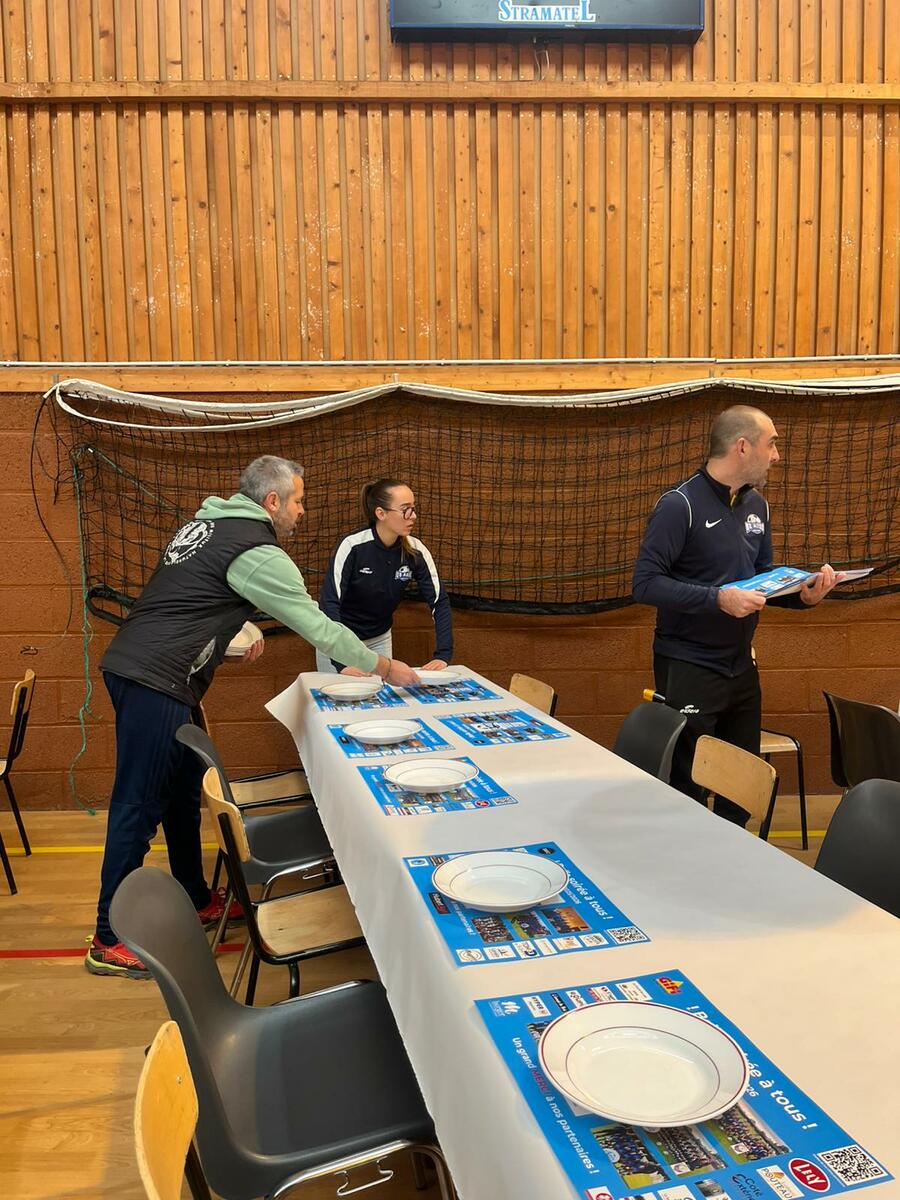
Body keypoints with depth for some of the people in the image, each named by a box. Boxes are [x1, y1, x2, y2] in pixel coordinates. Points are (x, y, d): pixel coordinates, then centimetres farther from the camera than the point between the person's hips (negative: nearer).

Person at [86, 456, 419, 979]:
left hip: (135, 666, 10)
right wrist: (384, 666, 1)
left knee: (185, 790, 17)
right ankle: (111, 941, 7)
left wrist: (236, 632, 18)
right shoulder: (257, 552, -13)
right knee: (139, 806, -3)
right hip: (154, 681, -10)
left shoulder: (210, 522, 15)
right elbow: (318, 626, -10)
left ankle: (196, 900, 30)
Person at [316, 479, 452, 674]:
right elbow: (329, 602, -30)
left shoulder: (416, 551, -14)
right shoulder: (353, 547, -25)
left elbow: (439, 601, -12)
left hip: (380, 639, 4)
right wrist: (341, 661, -40)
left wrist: (443, 655, -23)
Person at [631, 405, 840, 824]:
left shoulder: (756, 504, 9)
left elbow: (762, 577, 16)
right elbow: (645, 583, -20)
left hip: (741, 665, 7)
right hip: (688, 669, -7)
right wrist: (718, 599, -27)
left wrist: (804, 593, -4)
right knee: (687, 789, 2)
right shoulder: (681, 505, -15)